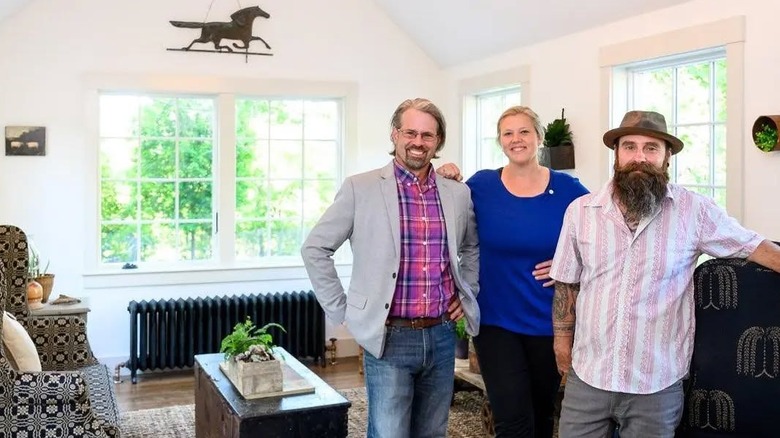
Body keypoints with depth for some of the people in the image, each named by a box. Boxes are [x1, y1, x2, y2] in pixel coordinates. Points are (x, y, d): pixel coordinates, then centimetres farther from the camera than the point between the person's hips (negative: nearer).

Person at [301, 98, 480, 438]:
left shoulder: (458, 193, 6)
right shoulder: (360, 188, -5)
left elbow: (473, 247, 24)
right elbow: (315, 249, -2)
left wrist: (466, 294, 13)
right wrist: (343, 311, -3)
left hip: (441, 336, 4)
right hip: (388, 338, -4)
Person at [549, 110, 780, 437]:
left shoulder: (694, 211, -5)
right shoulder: (580, 211, 0)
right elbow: (566, 284, 6)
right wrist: (562, 340, 8)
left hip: (659, 383, -1)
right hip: (587, 376, 2)